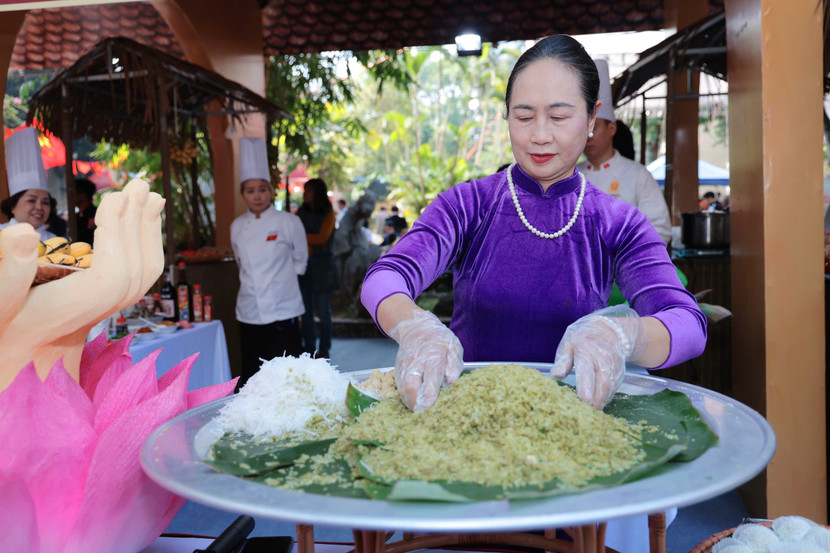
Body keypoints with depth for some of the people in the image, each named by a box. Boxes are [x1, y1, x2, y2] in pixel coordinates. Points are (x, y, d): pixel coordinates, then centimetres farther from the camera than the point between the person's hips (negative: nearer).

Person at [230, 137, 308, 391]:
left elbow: (300, 260, 6)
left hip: (282, 310, -3)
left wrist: (279, 276, 9)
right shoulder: (237, 227, 6)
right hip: (249, 311, 4)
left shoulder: (288, 222, -5)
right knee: (251, 377, 9)